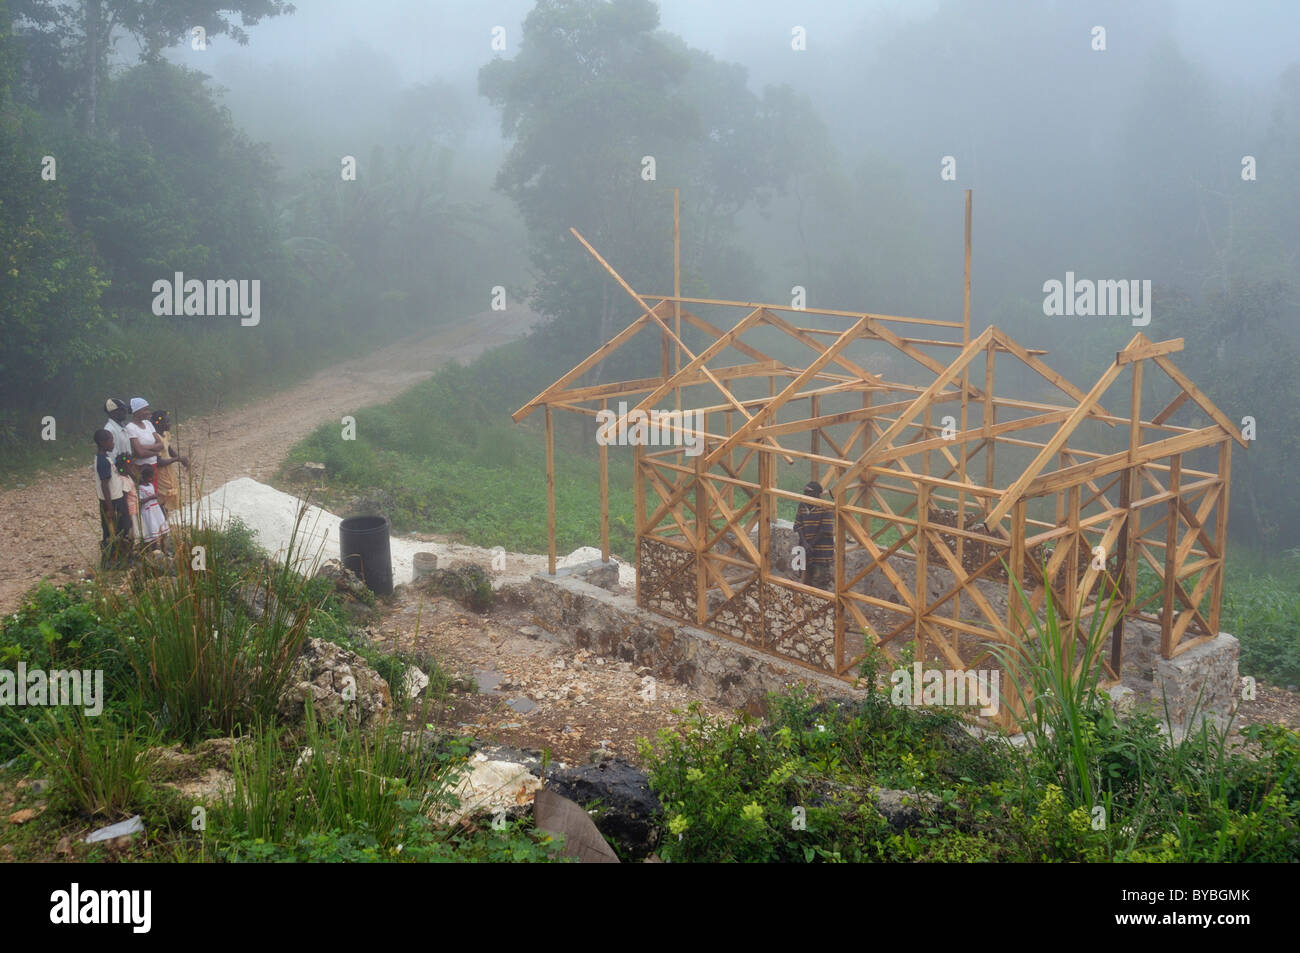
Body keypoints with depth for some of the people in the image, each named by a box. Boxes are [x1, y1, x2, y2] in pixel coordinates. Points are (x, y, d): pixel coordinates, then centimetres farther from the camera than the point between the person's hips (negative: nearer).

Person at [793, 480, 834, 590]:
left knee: (819, 582, -9)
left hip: (822, 552, -6)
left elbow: (825, 530, -14)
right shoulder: (802, 506, 7)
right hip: (807, 552, 6)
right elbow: (798, 526, 2)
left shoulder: (825, 508, -10)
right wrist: (804, 543, -13)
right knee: (807, 581, 11)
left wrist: (811, 543, -14)